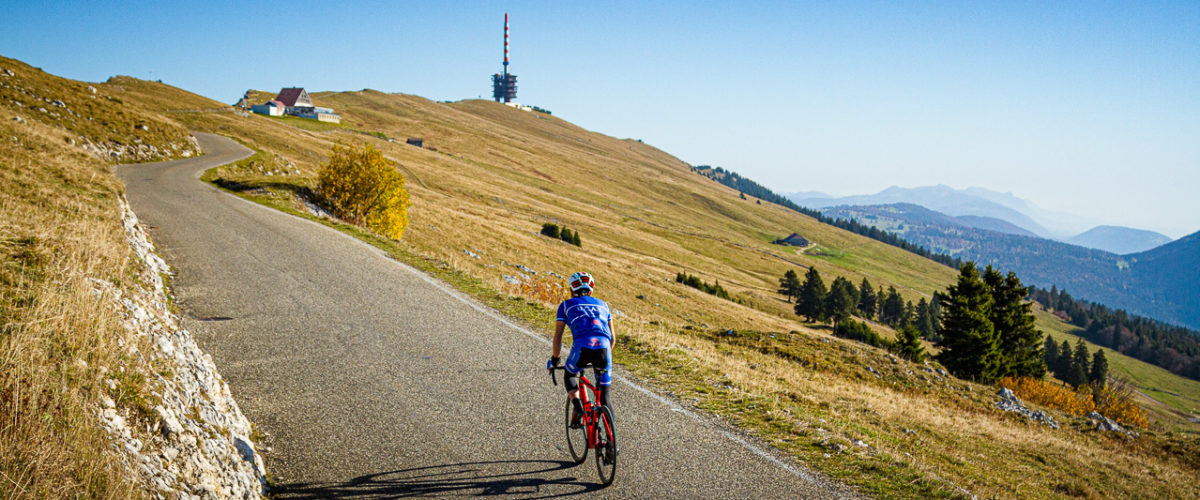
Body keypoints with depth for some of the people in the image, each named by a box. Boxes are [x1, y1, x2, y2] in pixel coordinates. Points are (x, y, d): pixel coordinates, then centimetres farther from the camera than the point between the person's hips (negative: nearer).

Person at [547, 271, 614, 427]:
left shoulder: (566, 305, 25)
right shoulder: (602, 304, 32)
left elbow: (558, 335, 21)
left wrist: (554, 360, 32)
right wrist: (605, 357, 44)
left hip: (582, 345, -2)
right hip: (603, 345, 2)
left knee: (569, 375, 27)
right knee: (604, 386, 16)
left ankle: (578, 408, 5)